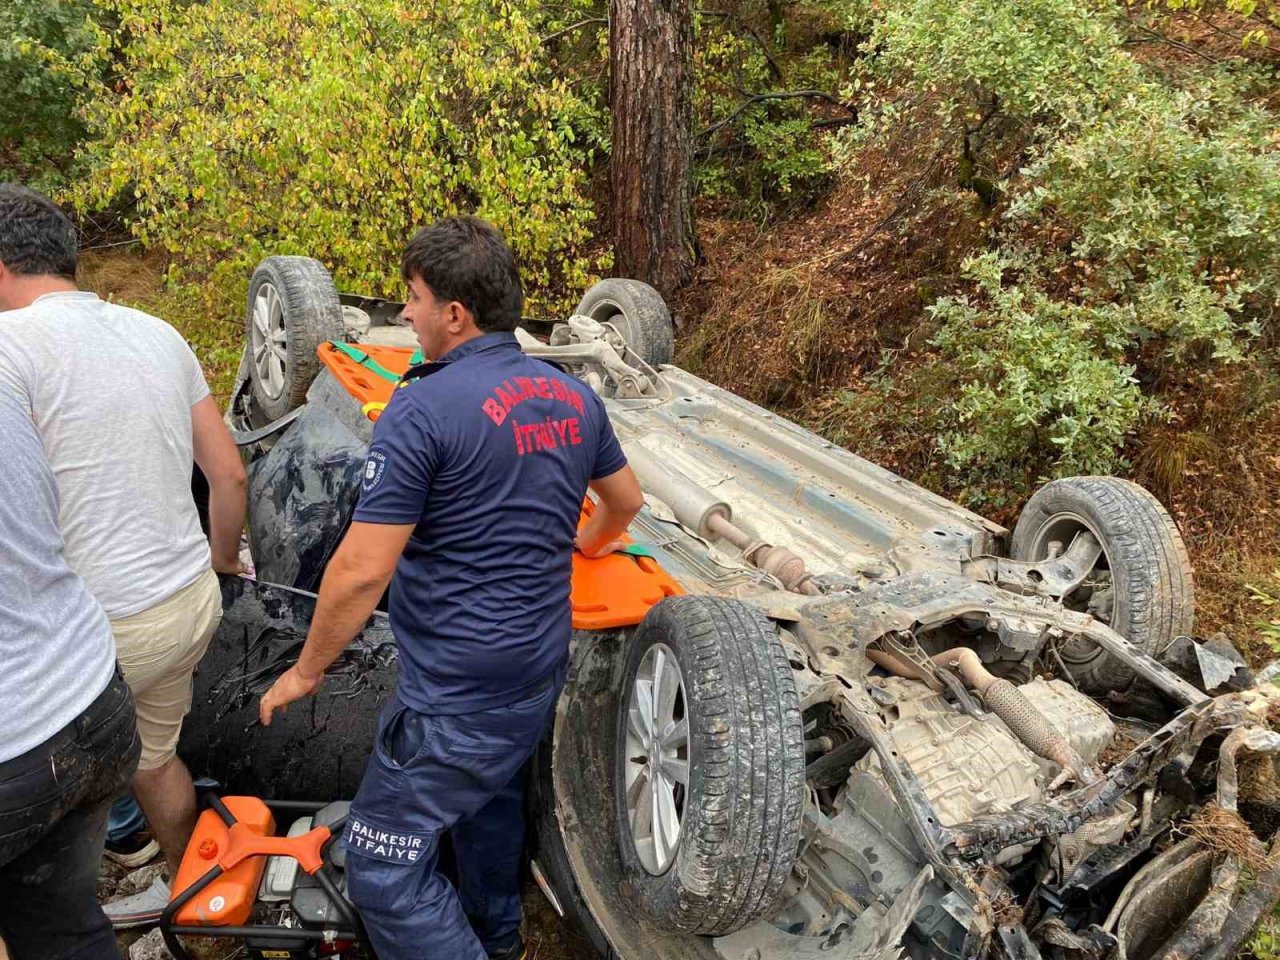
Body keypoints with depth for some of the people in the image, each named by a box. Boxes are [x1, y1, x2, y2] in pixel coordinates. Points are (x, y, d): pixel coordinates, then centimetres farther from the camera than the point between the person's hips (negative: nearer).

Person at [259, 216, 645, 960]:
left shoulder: (424, 408, -21)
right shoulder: (573, 397, 1)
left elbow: (363, 569, -22)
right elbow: (627, 501, 16)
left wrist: (308, 669, -6)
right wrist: (587, 544, 37)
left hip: (457, 696, -8)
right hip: (542, 669, 8)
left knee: (384, 868, 8)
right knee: (492, 793, 31)